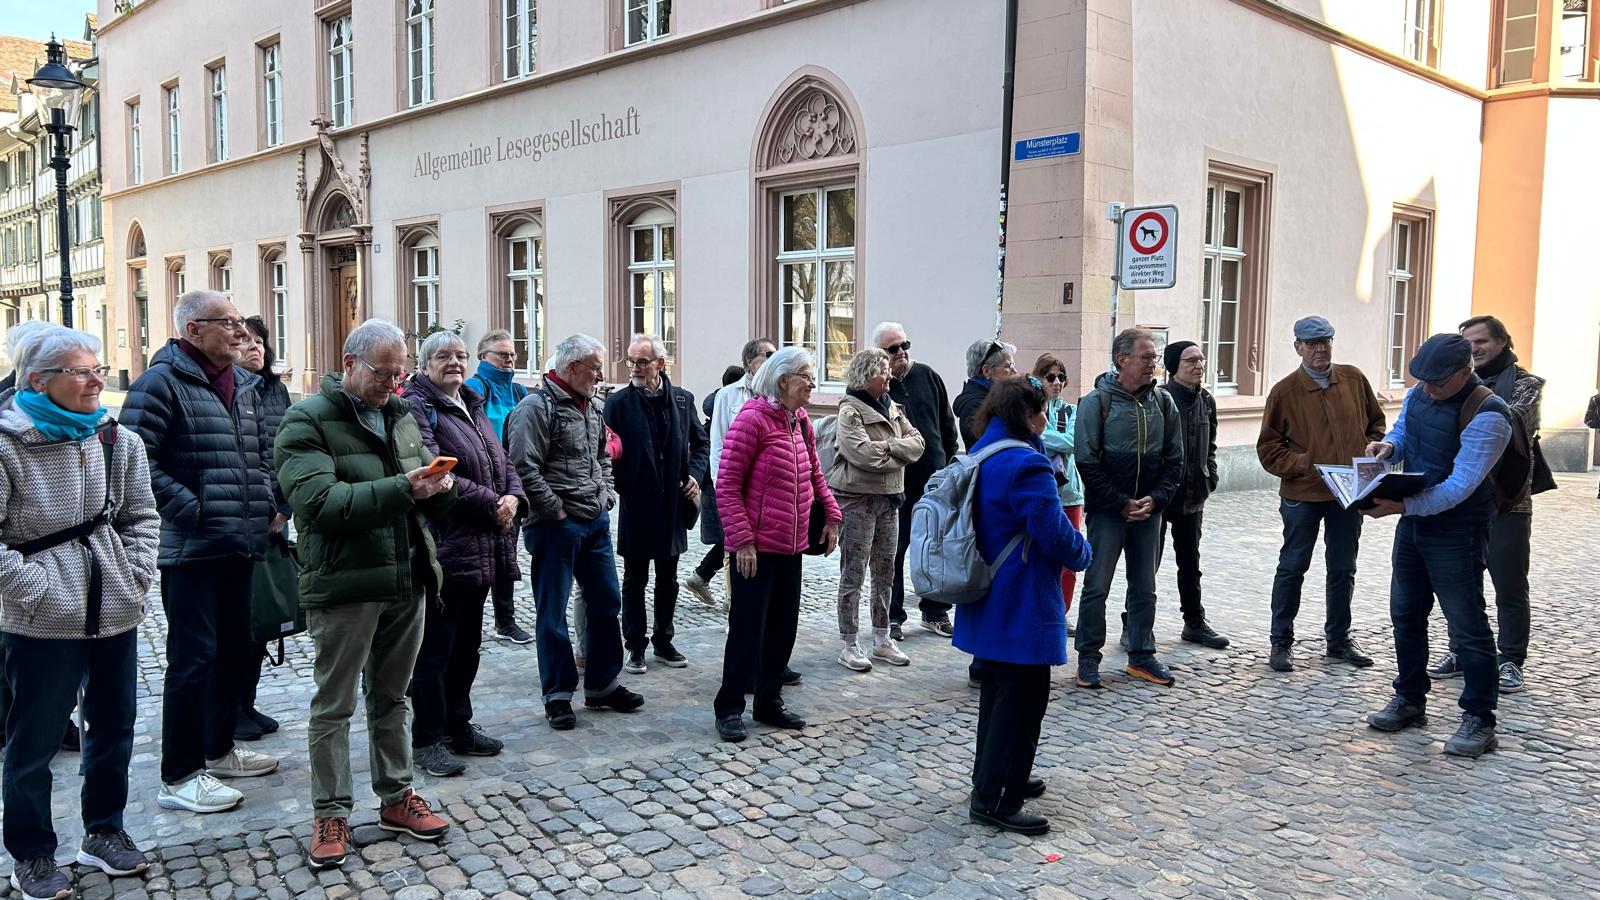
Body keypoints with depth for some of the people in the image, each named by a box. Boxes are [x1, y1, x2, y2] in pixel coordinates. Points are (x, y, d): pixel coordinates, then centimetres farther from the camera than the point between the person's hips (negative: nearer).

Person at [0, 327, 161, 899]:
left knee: (114, 725, 15)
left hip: (116, 613, 5)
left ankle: (104, 831, 33)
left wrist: (136, 578, 1)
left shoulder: (118, 441, 4)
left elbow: (142, 519, 11)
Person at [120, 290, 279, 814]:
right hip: (191, 548, -8)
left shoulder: (242, 384, 15)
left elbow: (261, 452, 24)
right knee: (193, 657, -4)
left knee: (234, 651, 17)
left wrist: (267, 503, 10)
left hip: (240, 545, 8)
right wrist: (191, 510, -19)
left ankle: (218, 749, 32)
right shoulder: (162, 381, -10)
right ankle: (179, 776, 7)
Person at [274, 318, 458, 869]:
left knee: (391, 698, 17)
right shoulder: (308, 421, -7)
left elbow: (428, 506, 17)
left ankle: (395, 797, 29)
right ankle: (330, 814, 18)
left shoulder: (402, 416, 13)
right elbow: (317, 501, -22)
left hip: (408, 580, 6)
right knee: (334, 706, 5)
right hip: (344, 586, -6)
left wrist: (440, 487, -7)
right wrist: (402, 488, -27)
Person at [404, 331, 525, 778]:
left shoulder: (474, 408, 18)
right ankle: (427, 739, 11)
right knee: (436, 645, 0)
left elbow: (501, 462, 15)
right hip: (443, 548, -9)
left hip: (482, 549, 9)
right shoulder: (417, 409, -10)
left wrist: (513, 496, -7)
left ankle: (459, 727, 29)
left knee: (467, 642, 17)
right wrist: (492, 504, -17)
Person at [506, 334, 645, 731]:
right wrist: (556, 509, -15)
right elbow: (524, 467, -20)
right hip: (556, 527, -8)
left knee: (606, 603, 13)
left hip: (596, 521, 8)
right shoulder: (537, 407, -14)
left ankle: (602, 686, 27)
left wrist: (606, 496, 13)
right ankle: (558, 695, 14)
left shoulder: (593, 407, 13)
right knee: (552, 613, 3)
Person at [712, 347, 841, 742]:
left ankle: (769, 702, 27)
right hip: (756, 548, -8)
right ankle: (729, 708, 14)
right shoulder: (752, 419, -14)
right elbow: (727, 485, -15)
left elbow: (814, 474, 21)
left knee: (783, 628, 13)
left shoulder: (801, 421, 9)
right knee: (747, 630, -1)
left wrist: (831, 515, 10)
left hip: (792, 546, 8)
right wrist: (741, 540, -17)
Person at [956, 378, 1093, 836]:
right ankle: (994, 799, 4)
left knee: (999, 688, 21)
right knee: (1022, 698, -1)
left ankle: (993, 775, 33)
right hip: (1021, 606, -10)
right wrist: (1082, 553, -1)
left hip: (989, 600, 10)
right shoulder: (1024, 465, -22)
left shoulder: (982, 456, 9)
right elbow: (1055, 532, -21)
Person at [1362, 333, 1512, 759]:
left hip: (1456, 531, -8)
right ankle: (1409, 701, 31)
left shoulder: (1486, 416, -22)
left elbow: (1458, 487, -27)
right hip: (1413, 519, 8)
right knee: (1405, 613, 16)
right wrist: (1388, 444, -5)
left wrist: (1402, 506, -34)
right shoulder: (1417, 395, 1)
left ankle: (1479, 722, 9)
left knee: (1466, 624, -2)